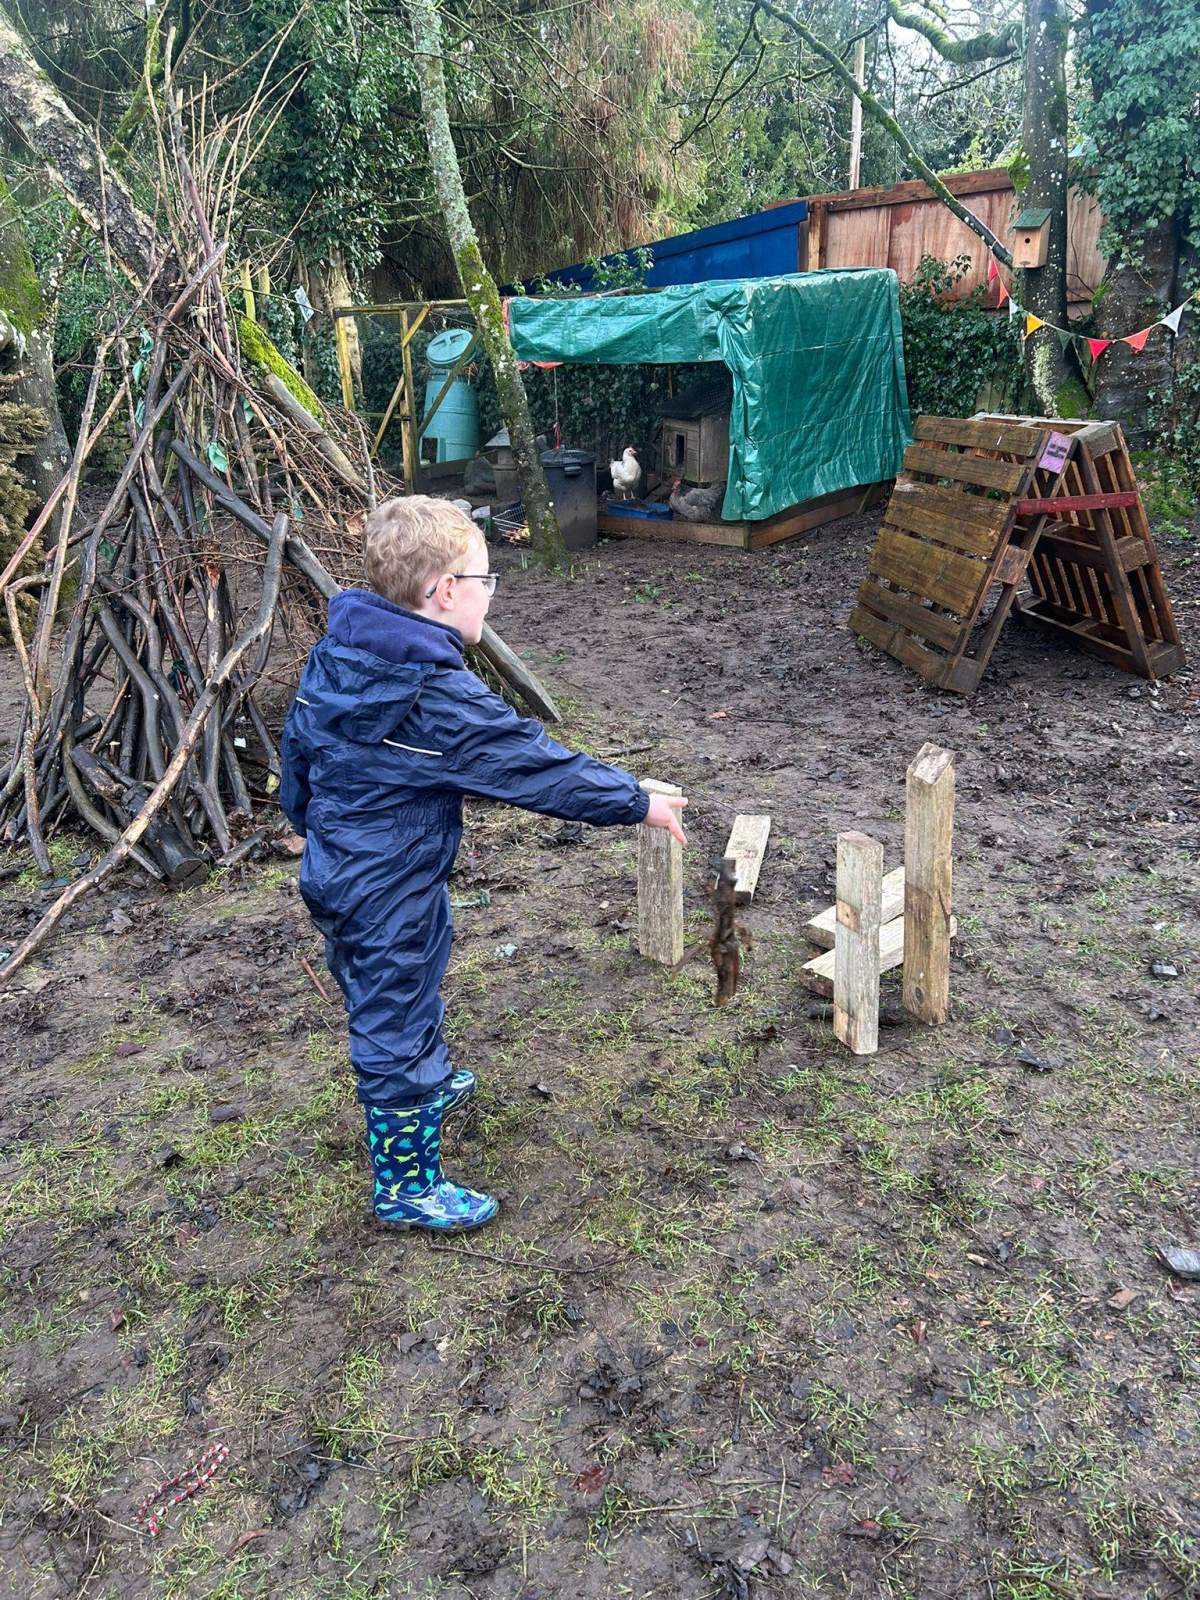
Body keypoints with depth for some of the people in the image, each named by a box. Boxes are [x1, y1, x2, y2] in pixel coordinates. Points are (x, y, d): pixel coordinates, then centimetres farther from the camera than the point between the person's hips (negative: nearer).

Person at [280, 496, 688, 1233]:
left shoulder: (335, 653, -4)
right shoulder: (440, 699, -29)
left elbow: (300, 744, 9)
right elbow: (540, 767, -22)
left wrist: (309, 819, 26)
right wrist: (638, 803, -10)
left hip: (335, 870, 9)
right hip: (391, 894, -9)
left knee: (387, 1004, 29)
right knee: (398, 1026, 8)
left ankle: (426, 1089, 56)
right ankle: (408, 1185, 27)